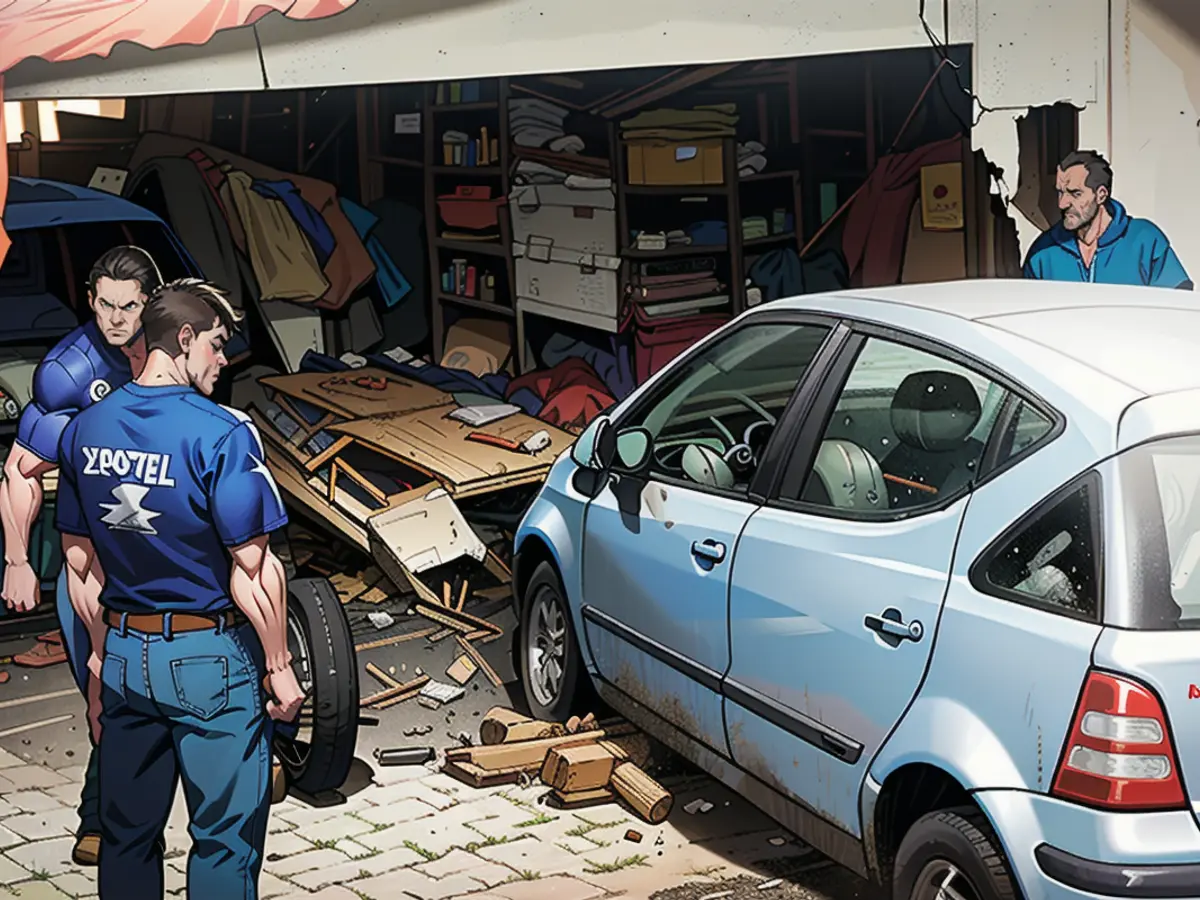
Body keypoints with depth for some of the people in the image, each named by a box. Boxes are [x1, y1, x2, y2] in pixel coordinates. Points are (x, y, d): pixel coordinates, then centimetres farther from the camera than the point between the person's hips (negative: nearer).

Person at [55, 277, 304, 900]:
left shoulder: (85, 430, 2)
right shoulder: (221, 433, -18)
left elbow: (80, 563, 9)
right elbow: (252, 569, -18)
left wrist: (101, 654, 18)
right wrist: (279, 667, -8)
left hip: (124, 654, 6)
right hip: (210, 659, -6)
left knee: (126, 832, 17)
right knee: (225, 837, 5)